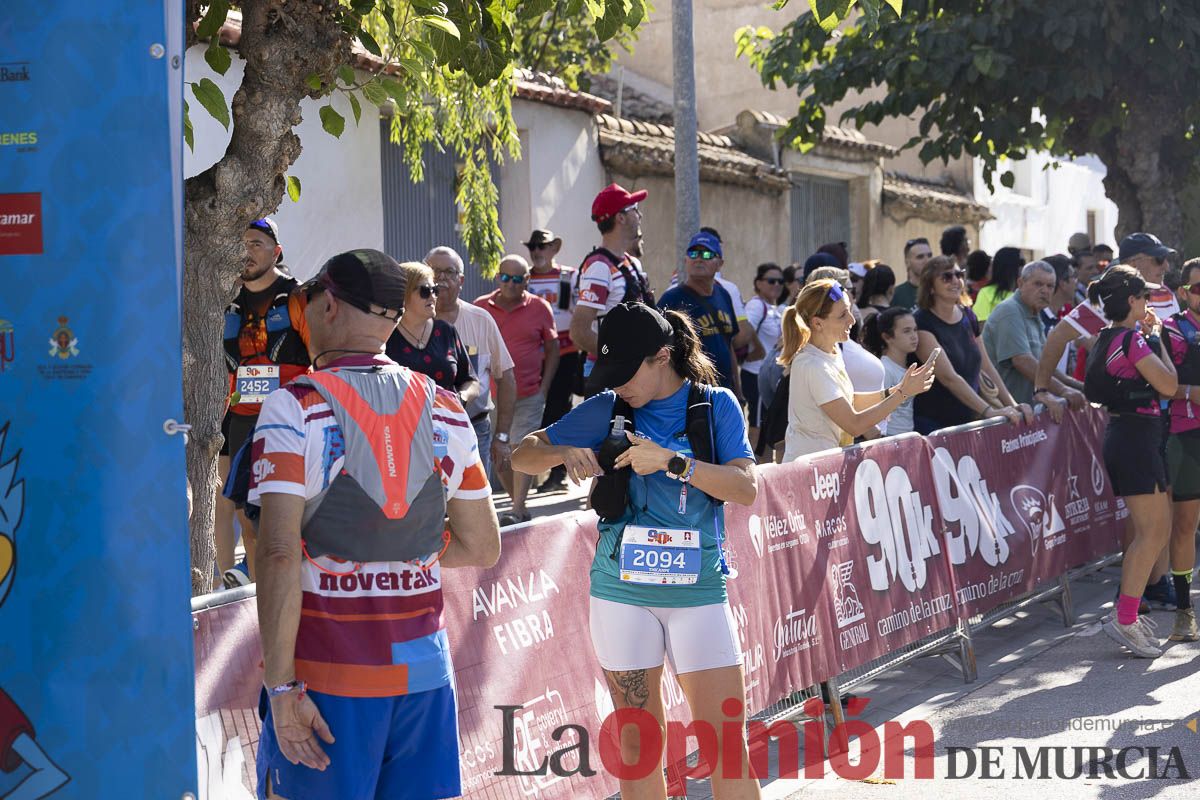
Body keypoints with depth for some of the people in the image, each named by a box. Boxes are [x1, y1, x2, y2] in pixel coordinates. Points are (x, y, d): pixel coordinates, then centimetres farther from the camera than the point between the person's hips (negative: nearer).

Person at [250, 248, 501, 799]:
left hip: (327, 672, -4)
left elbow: (279, 554, -17)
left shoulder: (296, 408, -10)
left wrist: (280, 687, -16)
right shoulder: (444, 409, 4)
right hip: (424, 664, 4)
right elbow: (482, 548, 11)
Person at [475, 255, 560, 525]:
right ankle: (519, 506, 21)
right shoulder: (481, 307, 4)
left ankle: (516, 511, -12)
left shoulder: (539, 308, 1)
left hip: (529, 396, -3)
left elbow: (552, 349, 7)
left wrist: (544, 388, -1)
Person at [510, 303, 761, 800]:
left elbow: (746, 488, -10)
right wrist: (565, 453, -14)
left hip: (698, 590, -2)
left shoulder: (716, 405, 1)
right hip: (622, 591, 2)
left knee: (727, 742, -5)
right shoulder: (607, 409, 5)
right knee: (637, 743, 7)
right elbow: (522, 456, 8)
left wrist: (672, 461, -20)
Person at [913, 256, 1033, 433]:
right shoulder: (922, 323, -13)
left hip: (966, 421, 6)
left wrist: (1012, 405, 1)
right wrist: (989, 411, -27)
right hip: (932, 424, -6)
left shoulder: (968, 317, 9)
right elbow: (948, 377, -21)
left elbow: (986, 368, 13)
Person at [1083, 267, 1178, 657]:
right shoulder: (1132, 339, -16)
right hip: (1136, 437, -10)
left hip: (1123, 432, 10)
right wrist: (1155, 338, -7)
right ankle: (1125, 621, -9)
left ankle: (1126, 611, 17)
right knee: (1152, 531, -9)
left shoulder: (1109, 337, 13)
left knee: (1157, 529, 14)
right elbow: (1168, 384, -18)